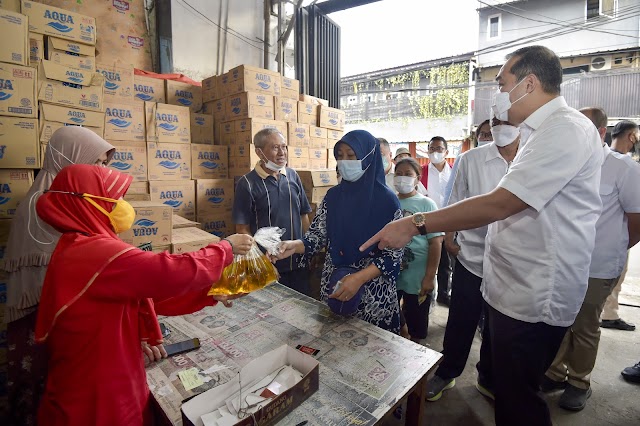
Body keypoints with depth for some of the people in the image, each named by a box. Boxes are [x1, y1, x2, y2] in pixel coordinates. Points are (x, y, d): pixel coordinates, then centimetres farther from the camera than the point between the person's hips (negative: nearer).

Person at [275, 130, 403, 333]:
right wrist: (295, 245, -20)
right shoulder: (333, 195, 0)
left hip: (373, 292, -3)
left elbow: (394, 254, -11)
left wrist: (359, 278, -22)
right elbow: (318, 235, 0)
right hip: (334, 285, 4)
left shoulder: (387, 200, -12)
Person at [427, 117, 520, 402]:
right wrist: (448, 238, -5)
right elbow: (455, 203, 1)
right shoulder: (470, 160, -4)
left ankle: (489, 379, 42)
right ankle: (446, 373, 34)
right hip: (471, 257, -1)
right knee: (461, 322, 11)